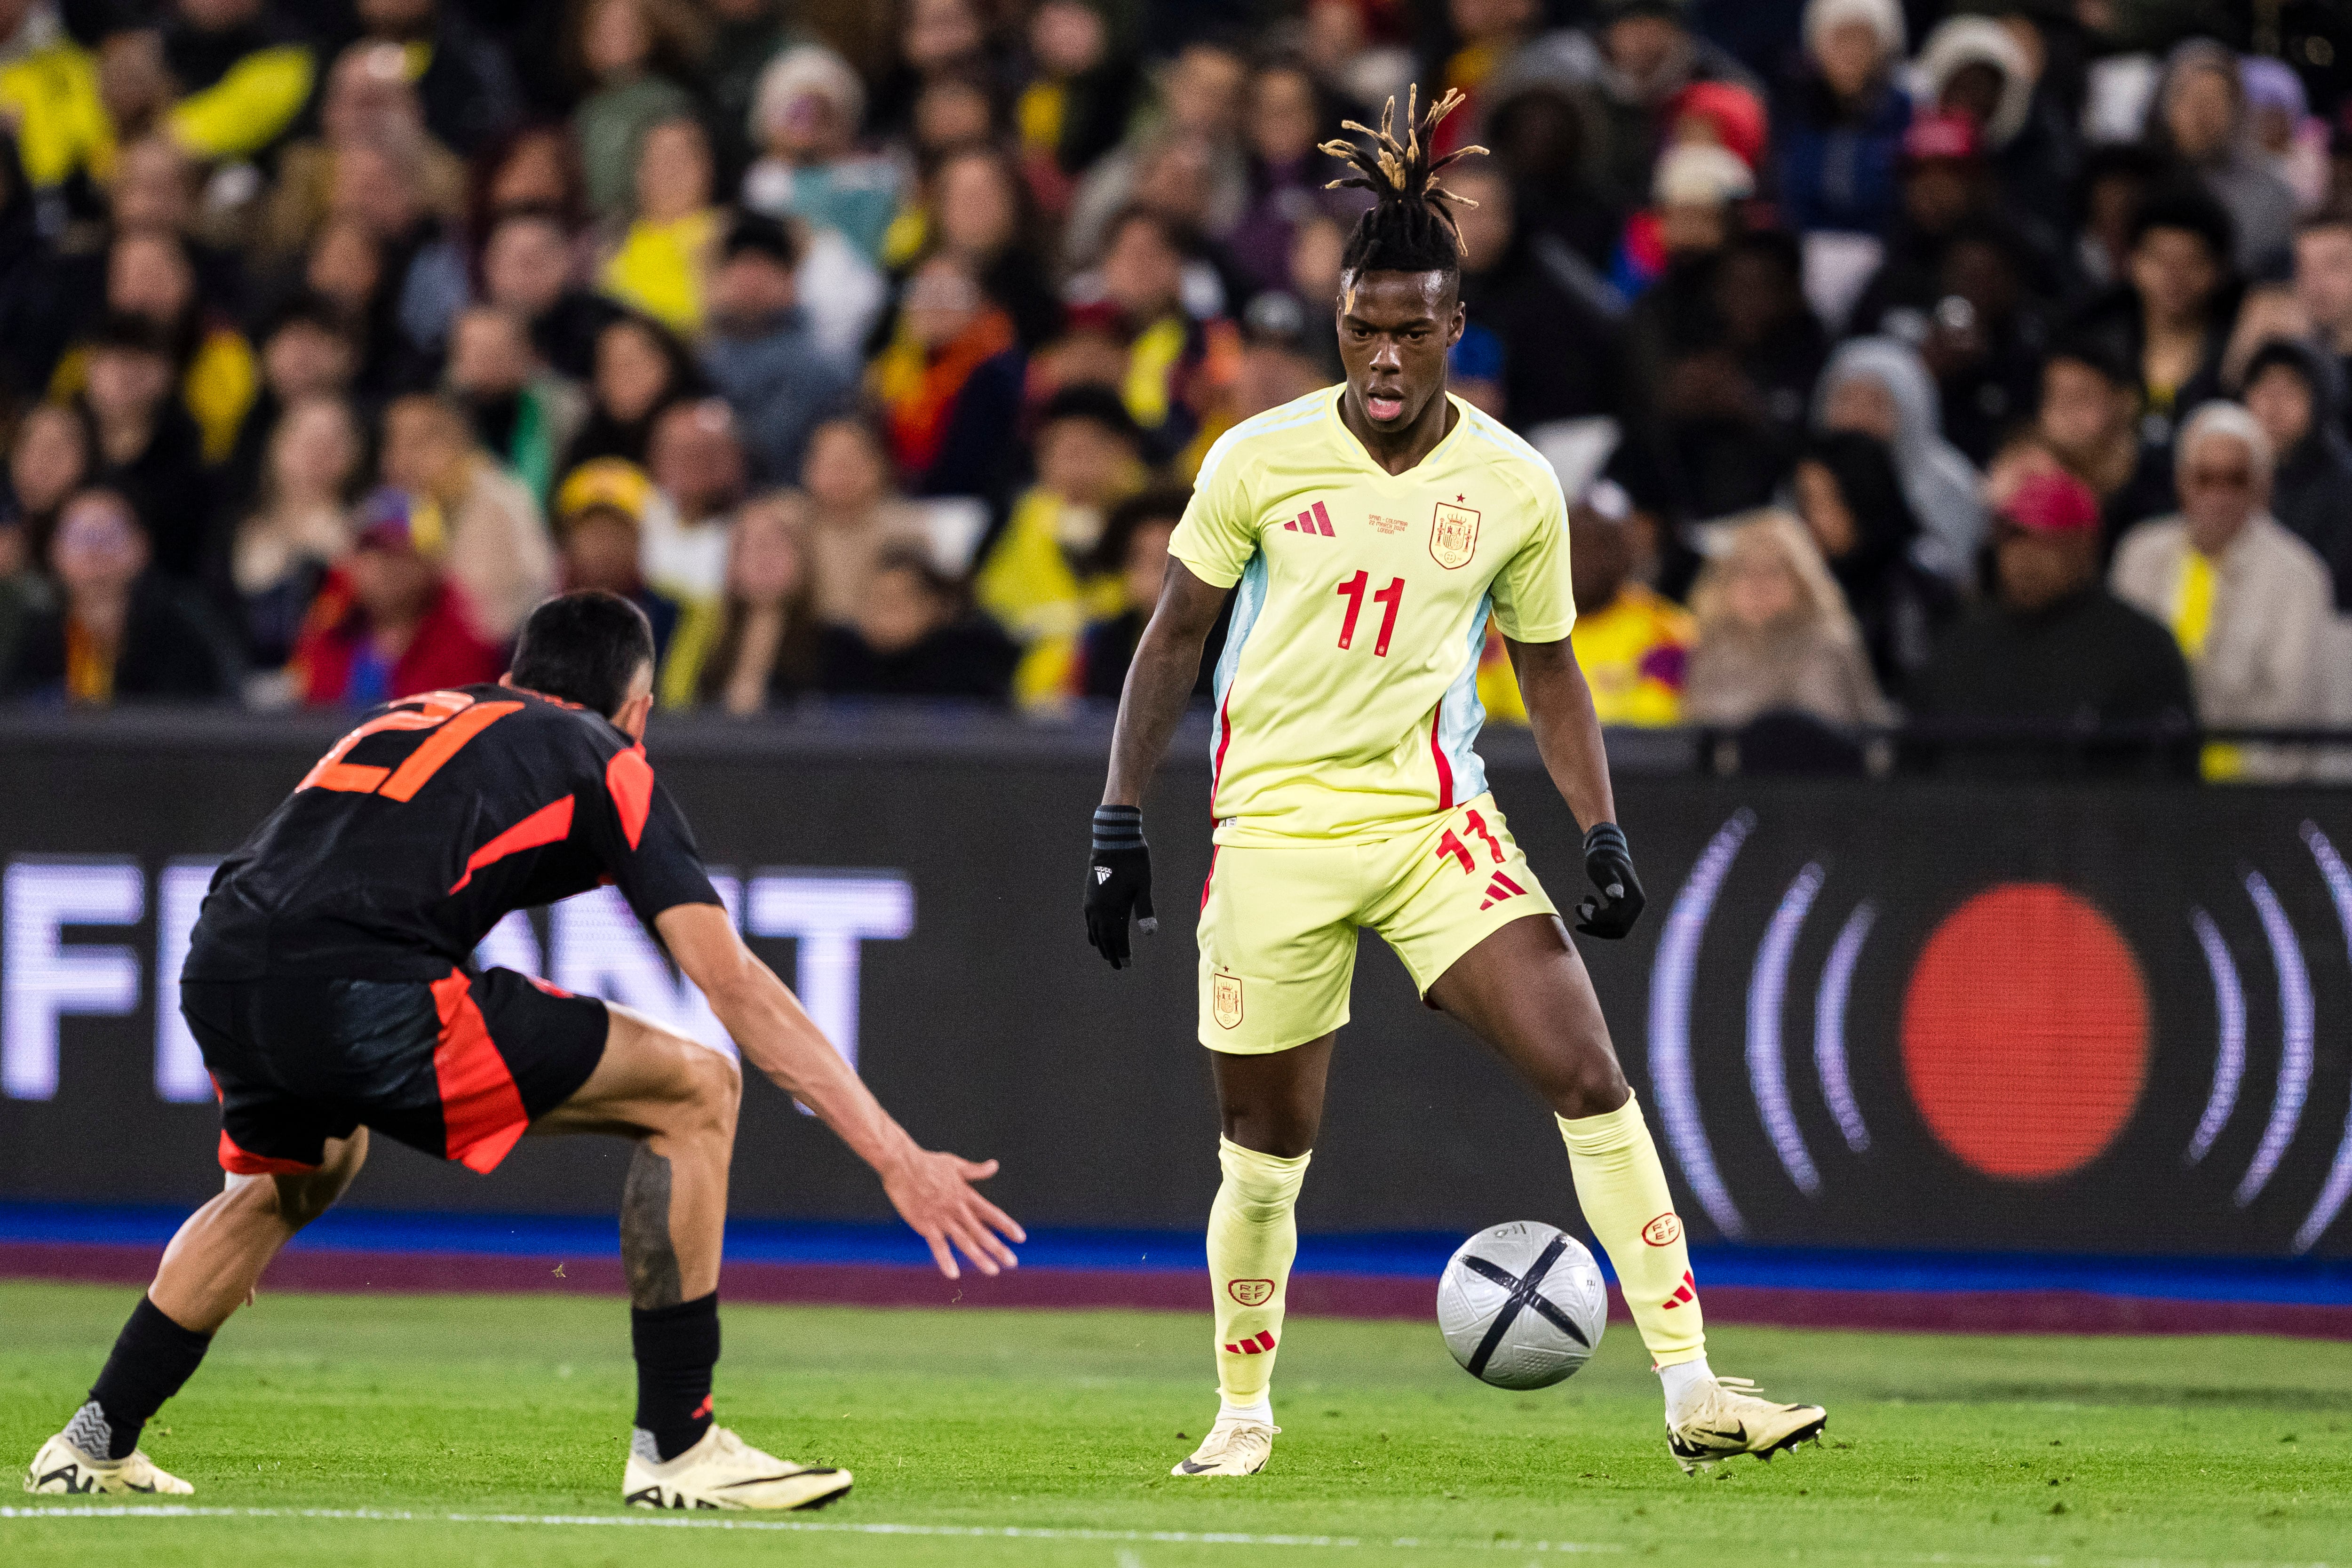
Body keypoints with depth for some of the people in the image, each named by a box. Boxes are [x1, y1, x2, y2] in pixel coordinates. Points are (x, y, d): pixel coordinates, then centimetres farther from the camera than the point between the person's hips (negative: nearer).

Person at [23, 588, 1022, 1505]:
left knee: (291, 1180, 40)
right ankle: (675, 1446, 5)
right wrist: (896, 1157, 4)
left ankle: (96, 1440, 39)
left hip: (217, 976, 7)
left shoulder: (408, 718, 33)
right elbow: (734, 987, 6)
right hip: (360, 993, -7)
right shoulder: (602, 761, 14)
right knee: (695, 1090, 6)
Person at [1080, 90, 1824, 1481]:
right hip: (1274, 829, -1)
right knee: (1268, 1149, 4)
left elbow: (1549, 666, 11)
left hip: (1438, 821, 1)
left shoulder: (1515, 486, 0)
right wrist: (1122, 820, -1)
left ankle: (1693, 1395, -12)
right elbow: (1177, 635, 4)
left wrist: (1605, 835, 1)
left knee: (1590, 1075, -13)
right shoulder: (1260, 460, -4)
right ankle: (1245, 1416, 27)